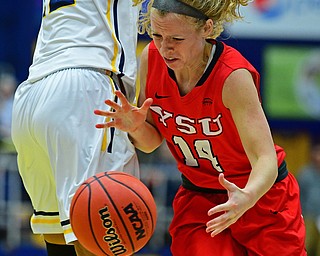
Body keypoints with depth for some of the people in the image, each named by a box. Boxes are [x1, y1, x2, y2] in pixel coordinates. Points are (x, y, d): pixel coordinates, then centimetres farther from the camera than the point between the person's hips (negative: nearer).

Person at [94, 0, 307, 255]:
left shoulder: (233, 75, -27)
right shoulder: (151, 58, -12)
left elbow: (265, 159, -32)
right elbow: (151, 143, -1)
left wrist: (247, 198, -52)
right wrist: (135, 127, -24)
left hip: (261, 198, -3)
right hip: (198, 200, 3)